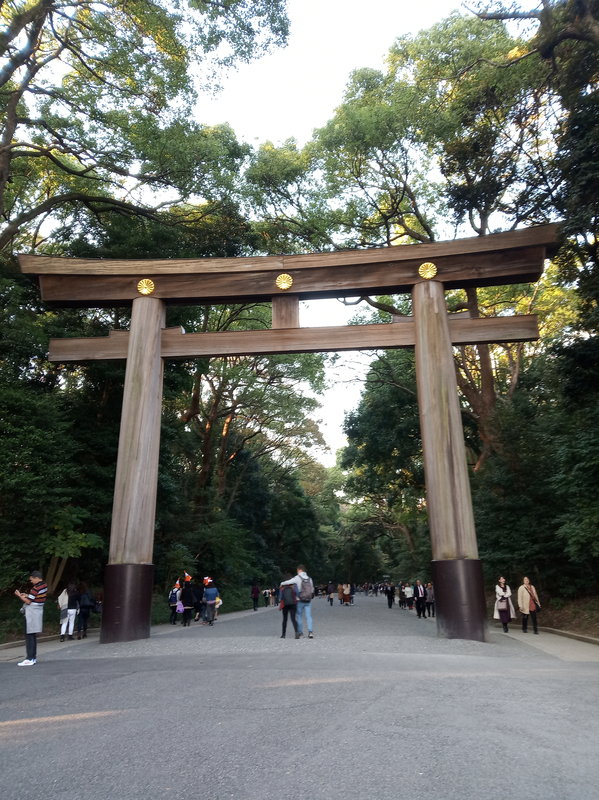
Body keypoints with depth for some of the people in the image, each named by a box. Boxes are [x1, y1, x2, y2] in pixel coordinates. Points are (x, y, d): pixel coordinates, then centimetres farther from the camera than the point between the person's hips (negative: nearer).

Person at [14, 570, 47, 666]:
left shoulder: (35, 588, -19)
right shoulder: (44, 586, 8)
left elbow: (28, 601, -17)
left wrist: (19, 595, -4)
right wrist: (26, 595, 15)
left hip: (31, 613, -9)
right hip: (38, 612, 9)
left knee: (29, 636, -6)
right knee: (33, 636, 15)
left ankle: (30, 659, -6)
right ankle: (33, 657, 19)